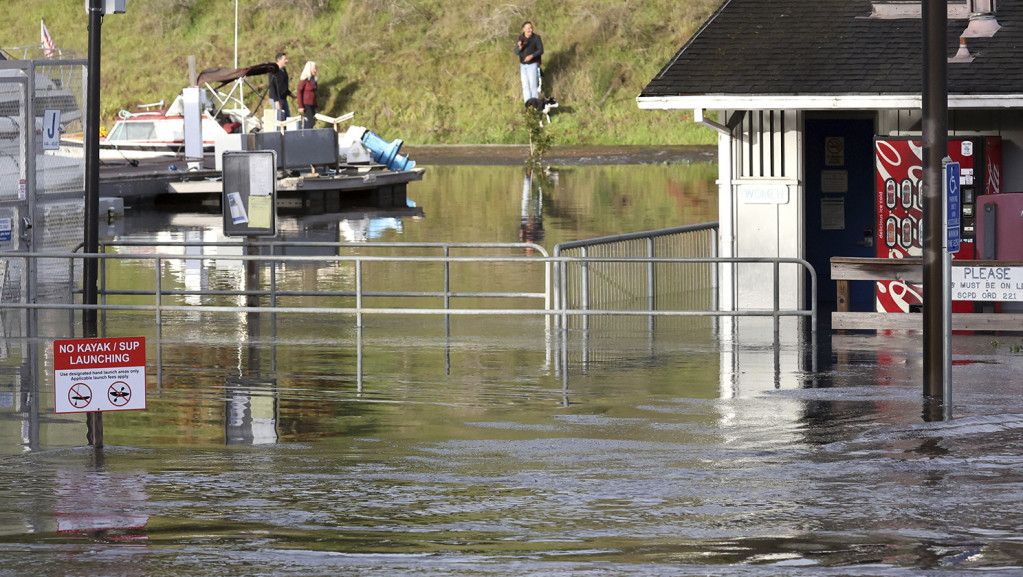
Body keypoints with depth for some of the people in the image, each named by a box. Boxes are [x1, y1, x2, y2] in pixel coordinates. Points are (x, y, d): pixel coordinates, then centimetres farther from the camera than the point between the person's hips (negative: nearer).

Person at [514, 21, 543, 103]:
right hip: (523, 65, 4)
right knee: (525, 86, 3)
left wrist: (532, 56, -24)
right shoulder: (520, 38, 4)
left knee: (533, 85, -10)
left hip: (533, 64, -4)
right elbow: (516, 52, 1)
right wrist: (520, 47, -21)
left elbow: (541, 50, -9)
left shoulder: (536, 38, -7)